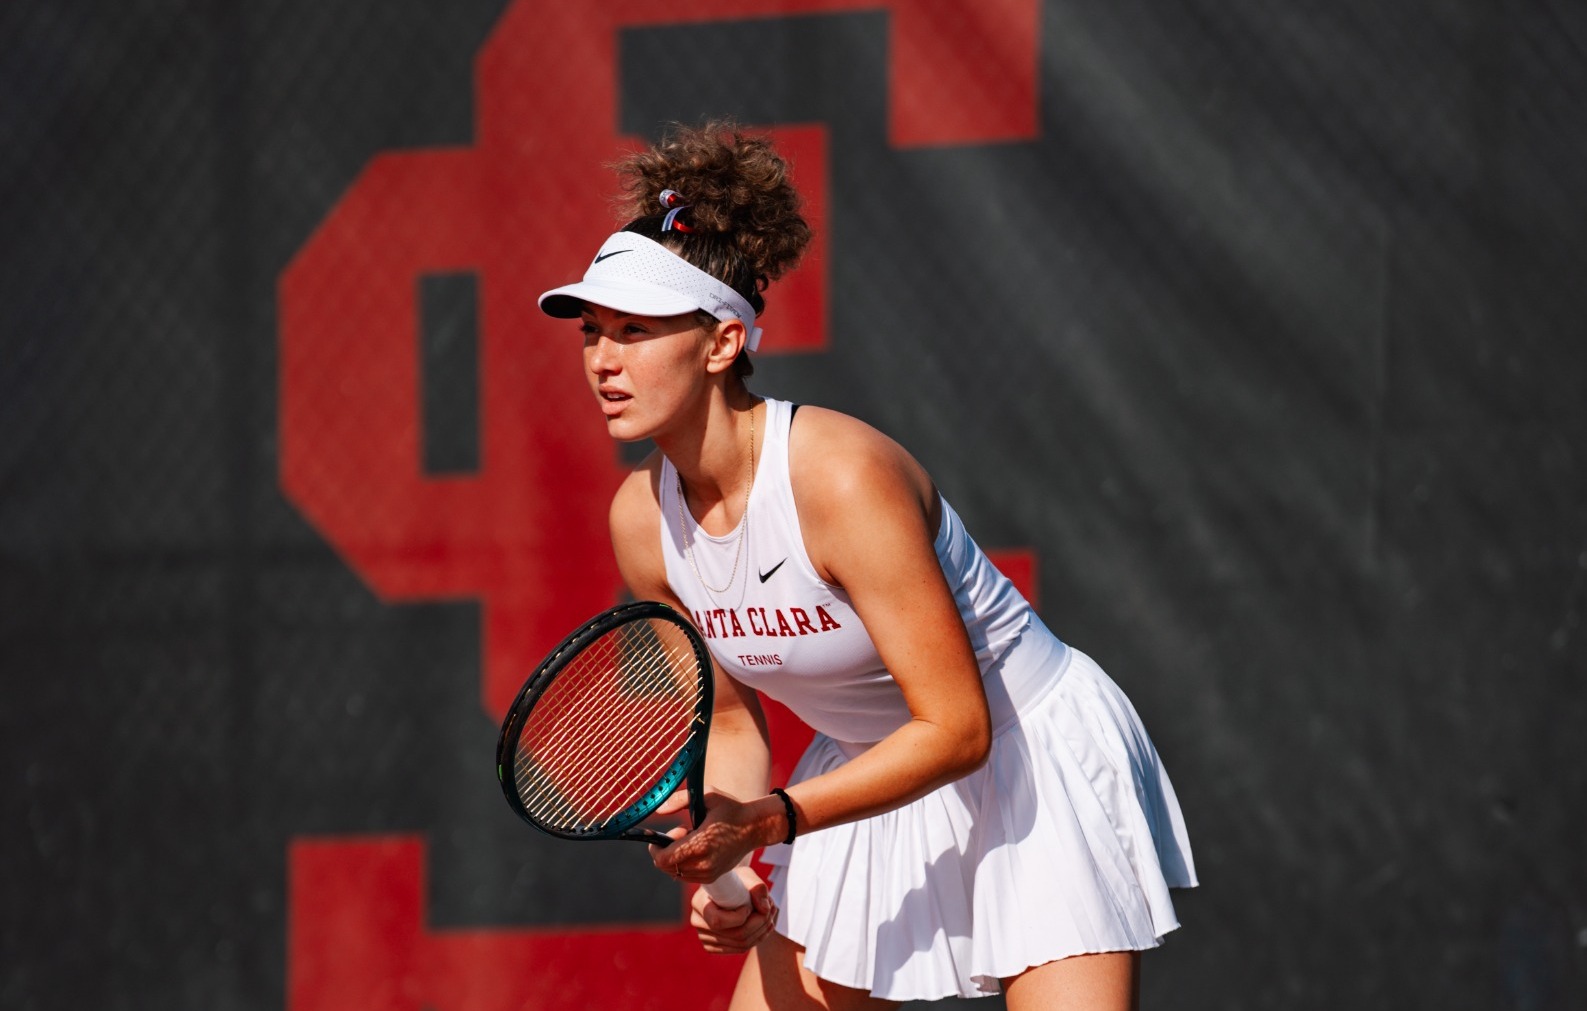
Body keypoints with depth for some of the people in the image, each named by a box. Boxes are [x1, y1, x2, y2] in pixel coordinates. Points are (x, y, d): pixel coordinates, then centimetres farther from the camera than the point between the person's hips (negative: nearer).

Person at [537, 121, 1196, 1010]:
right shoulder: (644, 519, -8)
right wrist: (724, 861, -12)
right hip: (876, 778, 7)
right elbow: (732, 721, 6)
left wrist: (765, 820, -33)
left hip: (1034, 762, -6)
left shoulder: (843, 478, -29)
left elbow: (956, 729, -28)